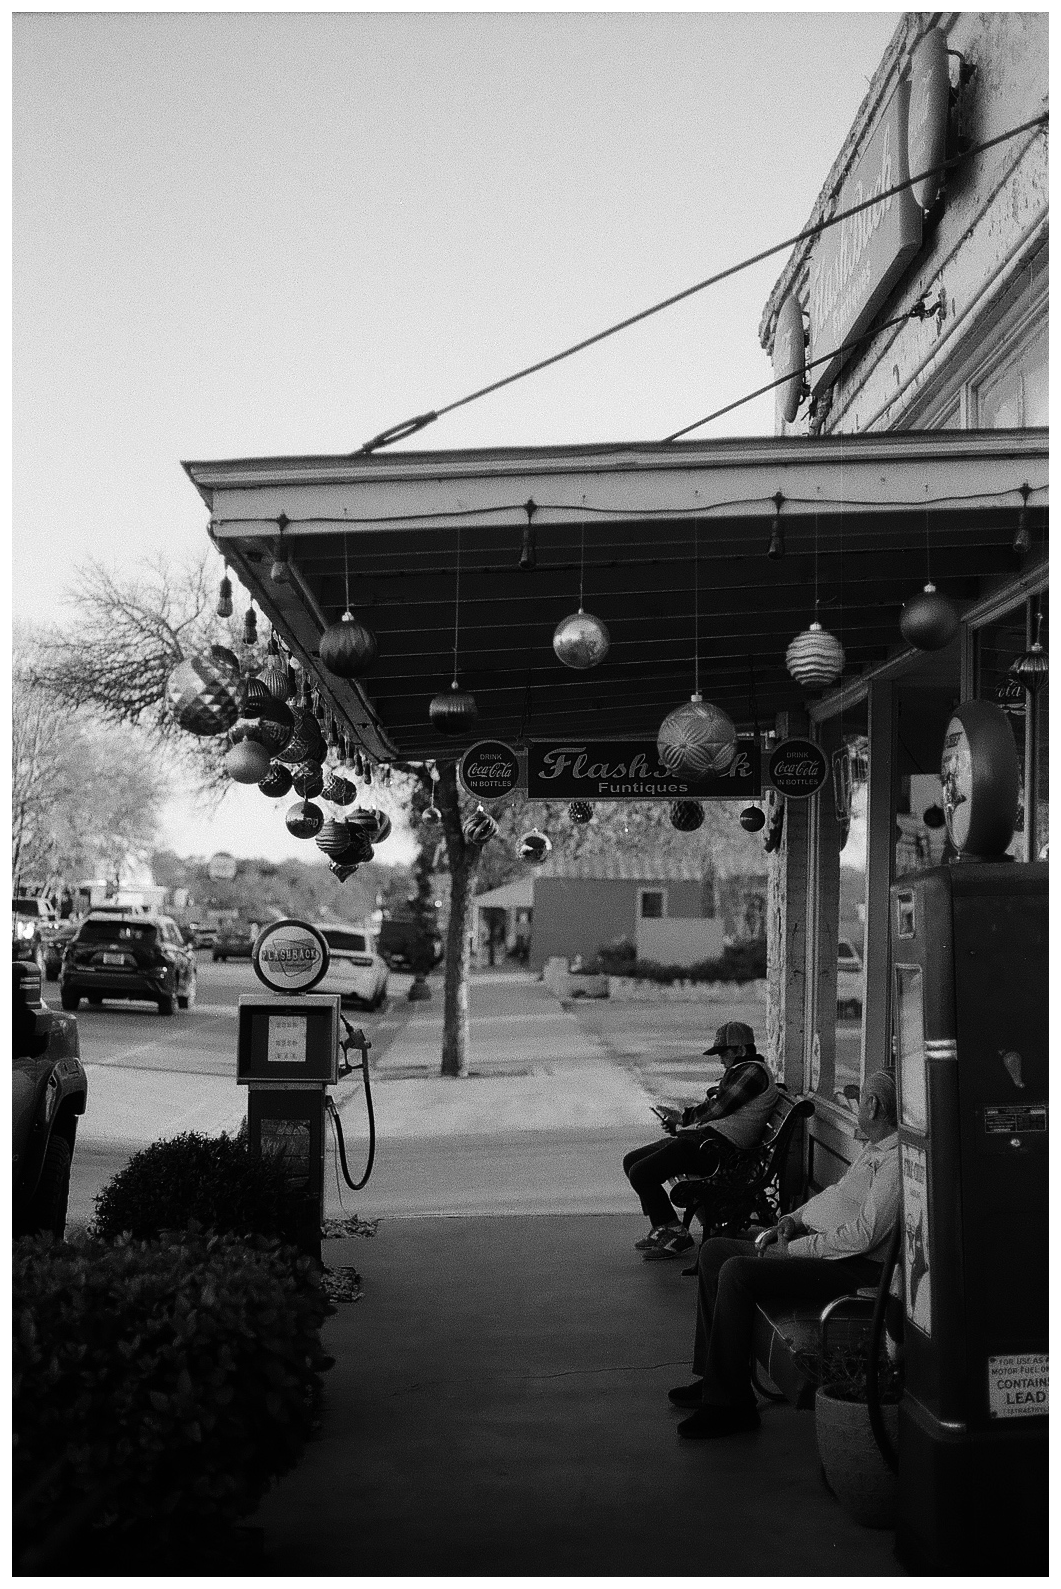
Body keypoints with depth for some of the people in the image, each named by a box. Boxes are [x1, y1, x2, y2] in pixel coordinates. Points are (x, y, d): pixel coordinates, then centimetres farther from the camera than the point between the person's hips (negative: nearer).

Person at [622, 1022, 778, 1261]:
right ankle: (661, 1227, 14)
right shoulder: (741, 1071, 23)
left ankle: (675, 1233, -5)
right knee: (632, 1161, 12)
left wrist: (682, 1119, 0)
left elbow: (716, 1111, -15)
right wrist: (680, 1118, 7)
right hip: (702, 1136, 12)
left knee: (641, 1174, -18)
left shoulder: (753, 1072, -11)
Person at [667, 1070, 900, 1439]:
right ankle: (714, 1377, 9)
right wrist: (793, 1218, 8)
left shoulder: (899, 1160, -19)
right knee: (714, 1251, 7)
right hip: (818, 1246, 11)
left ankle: (729, 1404, -16)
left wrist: (792, 1249, -17)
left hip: (854, 1268, -11)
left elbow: (862, 1235, -25)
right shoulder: (875, 1147, 15)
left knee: (737, 1273, -25)